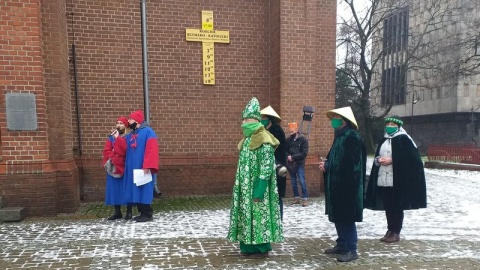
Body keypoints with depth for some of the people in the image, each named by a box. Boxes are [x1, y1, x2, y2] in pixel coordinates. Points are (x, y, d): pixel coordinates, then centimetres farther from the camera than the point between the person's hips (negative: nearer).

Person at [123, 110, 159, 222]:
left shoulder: (148, 132, -8)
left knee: (144, 191, -5)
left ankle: (148, 214, 3)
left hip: (143, 168, -8)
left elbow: (151, 150, -18)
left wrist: (147, 166, -25)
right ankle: (142, 213, 18)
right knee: (136, 191, 10)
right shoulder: (130, 135, 18)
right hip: (132, 168, 8)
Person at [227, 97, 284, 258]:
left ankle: (261, 249, 12)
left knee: (258, 215, 0)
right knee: (247, 215, 13)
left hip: (257, 187, -9)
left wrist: (259, 190, -22)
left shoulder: (263, 140, -15)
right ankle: (249, 246, 24)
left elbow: (266, 167, -19)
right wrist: (241, 186, 15)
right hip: (246, 187, 9)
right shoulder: (248, 139, 12)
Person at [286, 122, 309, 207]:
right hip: (290, 164, 4)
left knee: (302, 181, -8)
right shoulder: (288, 140, 6)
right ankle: (296, 198, 18)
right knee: (293, 182, 9)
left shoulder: (303, 140, -5)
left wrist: (293, 157, -17)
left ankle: (305, 198, -2)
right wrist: (288, 157, -13)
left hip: (299, 164, -4)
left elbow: (304, 153, -12)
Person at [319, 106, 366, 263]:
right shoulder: (340, 136, 14)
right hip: (337, 184, 9)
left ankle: (351, 250, 9)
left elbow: (348, 162, -21)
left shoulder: (352, 137, -14)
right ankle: (342, 245, 27)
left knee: (347, 218, -2)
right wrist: (326, 163, 2)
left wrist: (327, 165, -13)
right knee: (338, 216, 15)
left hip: (347, 185, -9)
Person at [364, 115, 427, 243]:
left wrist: (391, 160, -16)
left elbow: (411, 157, -12)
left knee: (397, 206, 0)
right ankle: (390, 230, 21)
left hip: (398, 179, -6)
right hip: (383, 179, 7)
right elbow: (377, 156, 21)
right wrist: (378, 160, -3)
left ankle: (396, 232, 9)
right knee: (387, 206, 10)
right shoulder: (383, 140, 17)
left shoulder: (403, 139, -4)